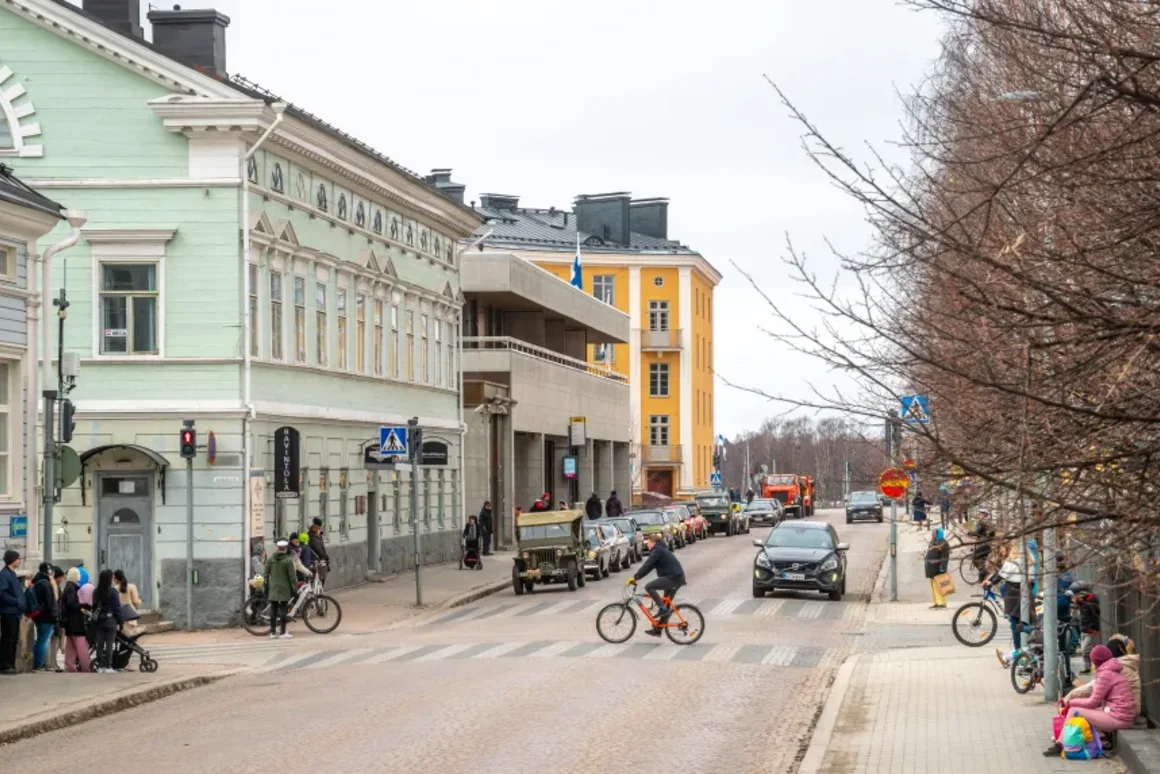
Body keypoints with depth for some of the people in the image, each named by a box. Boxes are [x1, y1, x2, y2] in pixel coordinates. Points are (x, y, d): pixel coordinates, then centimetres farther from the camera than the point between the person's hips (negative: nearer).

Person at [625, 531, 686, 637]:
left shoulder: (657, 551, -10)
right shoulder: (661, 549, 21)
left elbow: (647, 565, -17)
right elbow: (649, 566, 22)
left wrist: (635, 577, -14)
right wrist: (636, 577, 17)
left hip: (673, 578, -10)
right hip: (678, 578, 10)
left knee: (649, 587, -15)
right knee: (666, 605, 14)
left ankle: (662, 608, -18)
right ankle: (657, 630, 20)